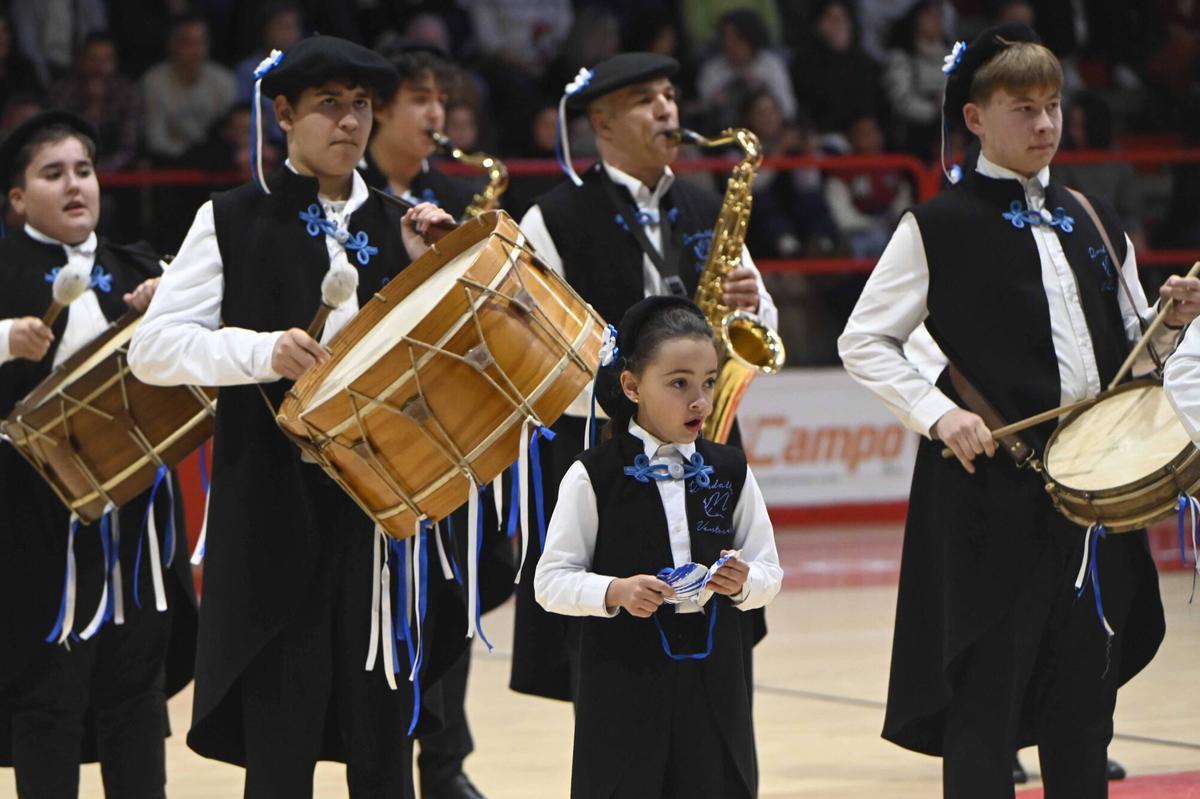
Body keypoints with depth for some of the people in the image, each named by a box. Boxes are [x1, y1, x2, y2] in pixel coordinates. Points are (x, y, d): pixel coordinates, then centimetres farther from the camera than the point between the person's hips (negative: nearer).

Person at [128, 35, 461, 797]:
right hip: (275, 512, -3)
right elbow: (154, 348, -5)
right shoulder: (233, 221, 2)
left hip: (381, 509, 3)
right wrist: (263, 351, -19)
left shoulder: (397, 229, 14)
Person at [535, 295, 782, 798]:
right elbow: (551, 581, -5)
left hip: (713, 685, 3)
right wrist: (615, 592, -21)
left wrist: (743, 583, -12)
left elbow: (769, 570, 10)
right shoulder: (593, 476, -5)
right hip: (624, 687, -3)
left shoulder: (730, 472, 5)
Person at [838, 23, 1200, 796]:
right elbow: (863, 343, -1)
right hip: (992, 483, -5)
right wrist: (938, 414, -14)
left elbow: (1131, 348, 20)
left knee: (1086, 690, 9)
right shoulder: (938, 228, -2)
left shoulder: (1094, 223, 14)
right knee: (986, 687, -4)